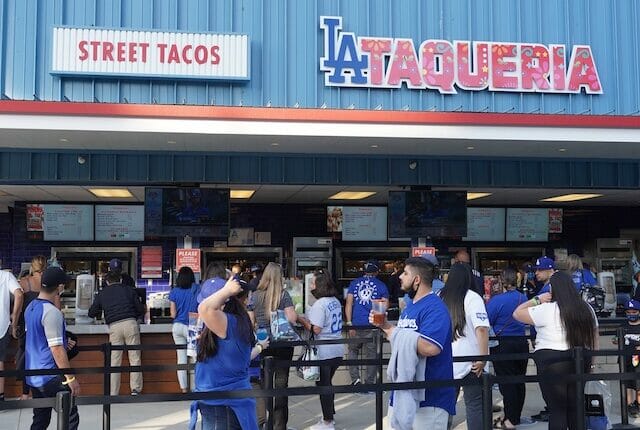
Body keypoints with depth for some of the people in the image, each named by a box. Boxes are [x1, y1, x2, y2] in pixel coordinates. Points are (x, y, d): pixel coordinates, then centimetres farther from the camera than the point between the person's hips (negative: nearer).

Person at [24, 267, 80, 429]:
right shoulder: (52, 312, -20)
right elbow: (56, 350, -22)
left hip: (33, 376, 9)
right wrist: (71, 378, -17)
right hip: (51, 378, -9)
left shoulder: (31, 307, 7)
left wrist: (64, 342, 27)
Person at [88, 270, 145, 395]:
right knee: (135, 359, 3)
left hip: (114, 327, 1)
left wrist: (100, 315, 40)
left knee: (114, 361, 4)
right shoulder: (129, 290, 16)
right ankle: (135, 390, -1)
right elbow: (141, 310, 13)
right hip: (130, 324, 0)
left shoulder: (102, 293, 17)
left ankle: (113, 393, 3)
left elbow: (92, 313, 18)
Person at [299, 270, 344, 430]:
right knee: (327, 383, 21)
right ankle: (330, 415, 30)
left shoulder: (319, 304, -18)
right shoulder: (335, 301, 8)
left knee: (323, 386, 3)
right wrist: (308, 319, 13)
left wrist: (301, 320, -9)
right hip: (337, 350, 8)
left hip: (324, 353, -8)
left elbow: (316, 329, -22)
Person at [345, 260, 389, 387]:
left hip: (356, 324, 1)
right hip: (372, 325, -1)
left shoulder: (354, 283, 5)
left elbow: (348, 303, -1)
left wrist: (349, 323, -1)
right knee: (370, 355, 8)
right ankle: (369, 383, 14)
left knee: (353, 351, 18)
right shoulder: (381, 286, 2)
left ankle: (355, 379, 7)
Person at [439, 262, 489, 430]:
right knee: (474, 405, 6)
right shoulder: (472, 298, -8)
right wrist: (483, 358, -14)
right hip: (468, 362, -4)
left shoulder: (439, 297, 4)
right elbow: (481, 329, -19)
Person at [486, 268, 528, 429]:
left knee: (506, 382, 0)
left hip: (504, 344, -5)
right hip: (521, 342, 6)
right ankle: (516, 416, 24)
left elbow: (487, 322, -12)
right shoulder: (523, 298, 1)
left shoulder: (497, 300, -16)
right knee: (519, 380, 13)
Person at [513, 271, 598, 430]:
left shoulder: (546, 310, -12)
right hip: (580, 362, 6)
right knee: (575, 408, 15)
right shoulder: (587, 309, 7)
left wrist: (537, 300, 1)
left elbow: (517, 313, -3)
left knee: (557, 410, 0)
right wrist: (590, 362, 20)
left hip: (551, 362, -5)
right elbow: (594, 339, 13)